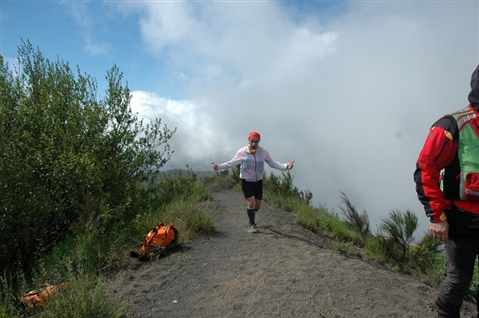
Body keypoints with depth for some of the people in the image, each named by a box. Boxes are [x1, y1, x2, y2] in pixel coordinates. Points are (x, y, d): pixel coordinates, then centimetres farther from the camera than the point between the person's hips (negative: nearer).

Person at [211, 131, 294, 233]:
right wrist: (219, 166, -20)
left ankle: (251, 216, 43)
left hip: (258, 181, 3)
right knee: (251, 203, -14)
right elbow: (231, 163, -9)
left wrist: (286, 166, -14)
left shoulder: (263, 152, -8)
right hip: (246, 181, -3)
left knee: (257, 205, 9)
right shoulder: (242, 152, -15)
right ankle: (252, 224, 10)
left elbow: (272, 163, -3)